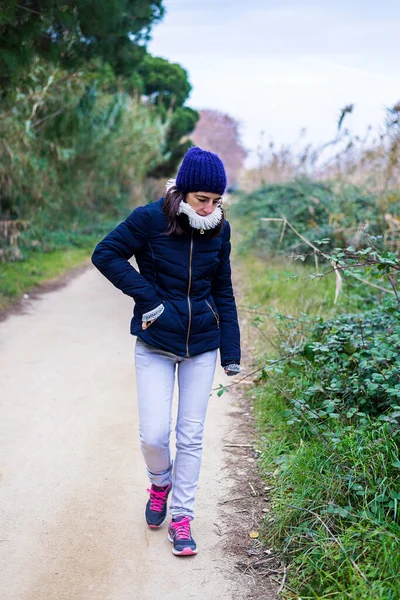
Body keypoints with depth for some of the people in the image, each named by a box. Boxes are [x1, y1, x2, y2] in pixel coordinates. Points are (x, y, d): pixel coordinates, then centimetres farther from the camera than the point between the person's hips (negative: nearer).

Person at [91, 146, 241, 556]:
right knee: (153, 434, -4)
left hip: (201, 346, 3)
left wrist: (231, 351, 5)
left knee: (191, 436, 6)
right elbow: (105, 254, -10)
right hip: (156, 346, -2)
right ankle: (161, 483, 30)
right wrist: (146, 296, -17)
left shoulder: (219, 229, -1)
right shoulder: (149, 219, -12)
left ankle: (182, 517, 21)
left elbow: (222, 292, 6)